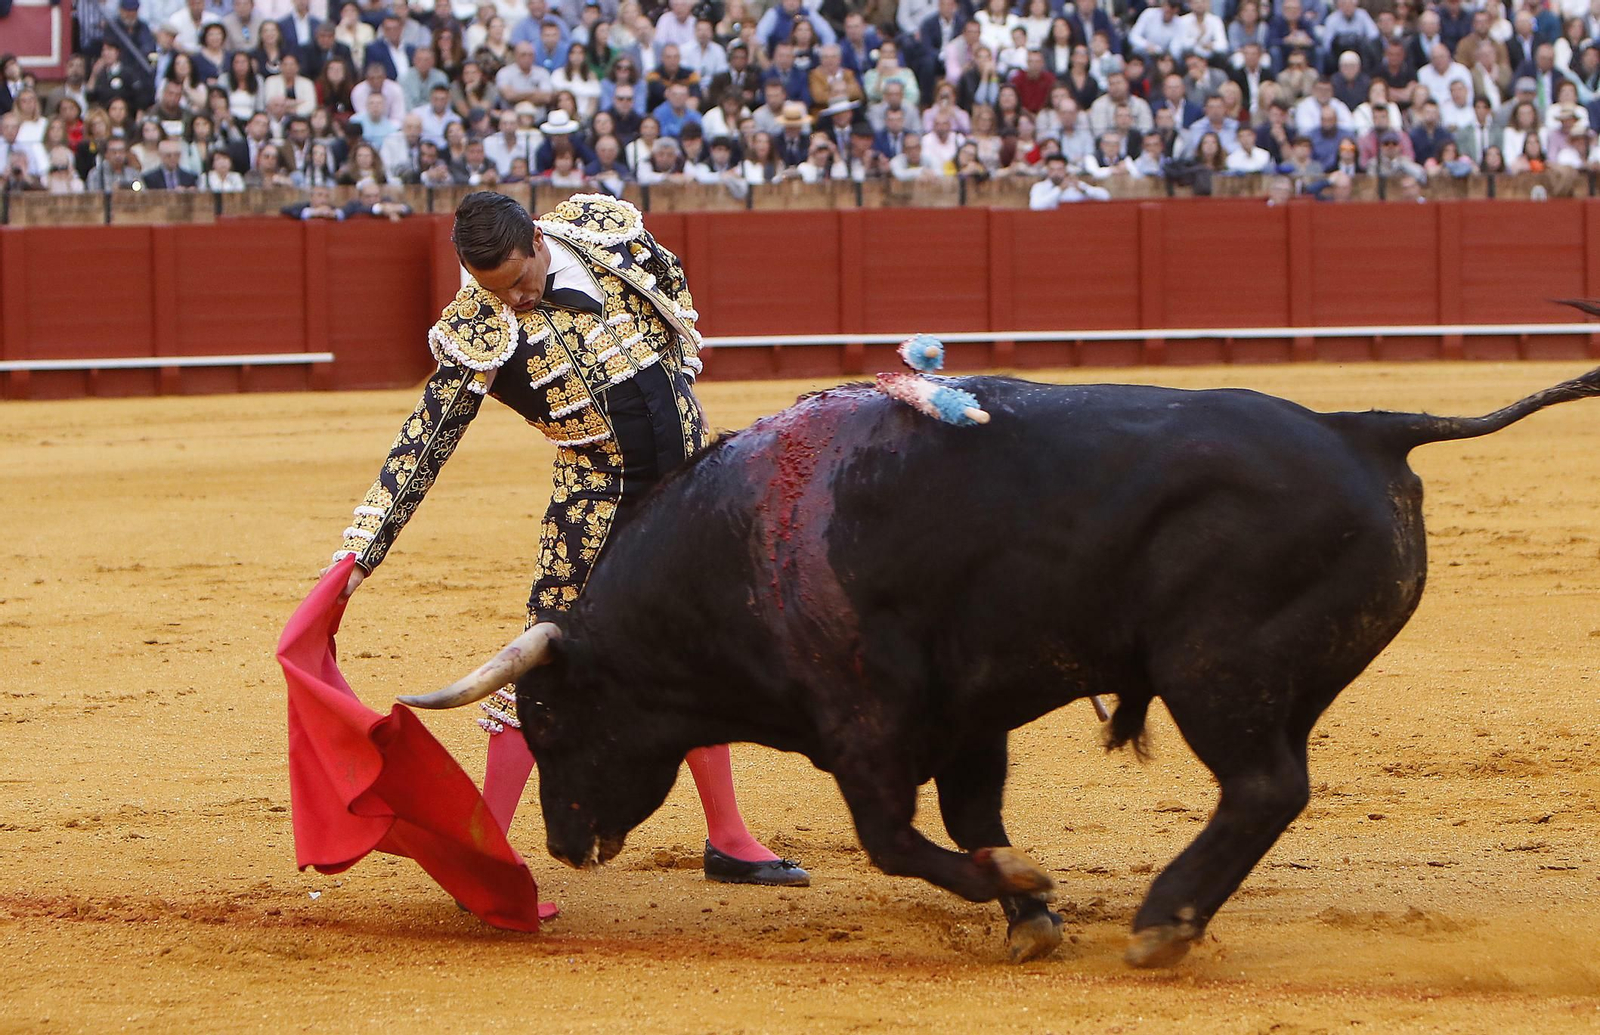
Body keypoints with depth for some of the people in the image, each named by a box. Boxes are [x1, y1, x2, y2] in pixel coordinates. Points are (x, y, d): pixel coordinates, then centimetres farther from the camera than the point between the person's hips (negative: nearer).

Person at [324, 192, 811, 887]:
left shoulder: (603, 229, -9)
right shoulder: (477, 334, -18)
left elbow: (671, 281, 13)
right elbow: (423, 444, -18)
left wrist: (682, 371, 7)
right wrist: (361, 552, -23)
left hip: (687, 462, 4)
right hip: (597, 493, -4)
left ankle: (727, 840, 22)